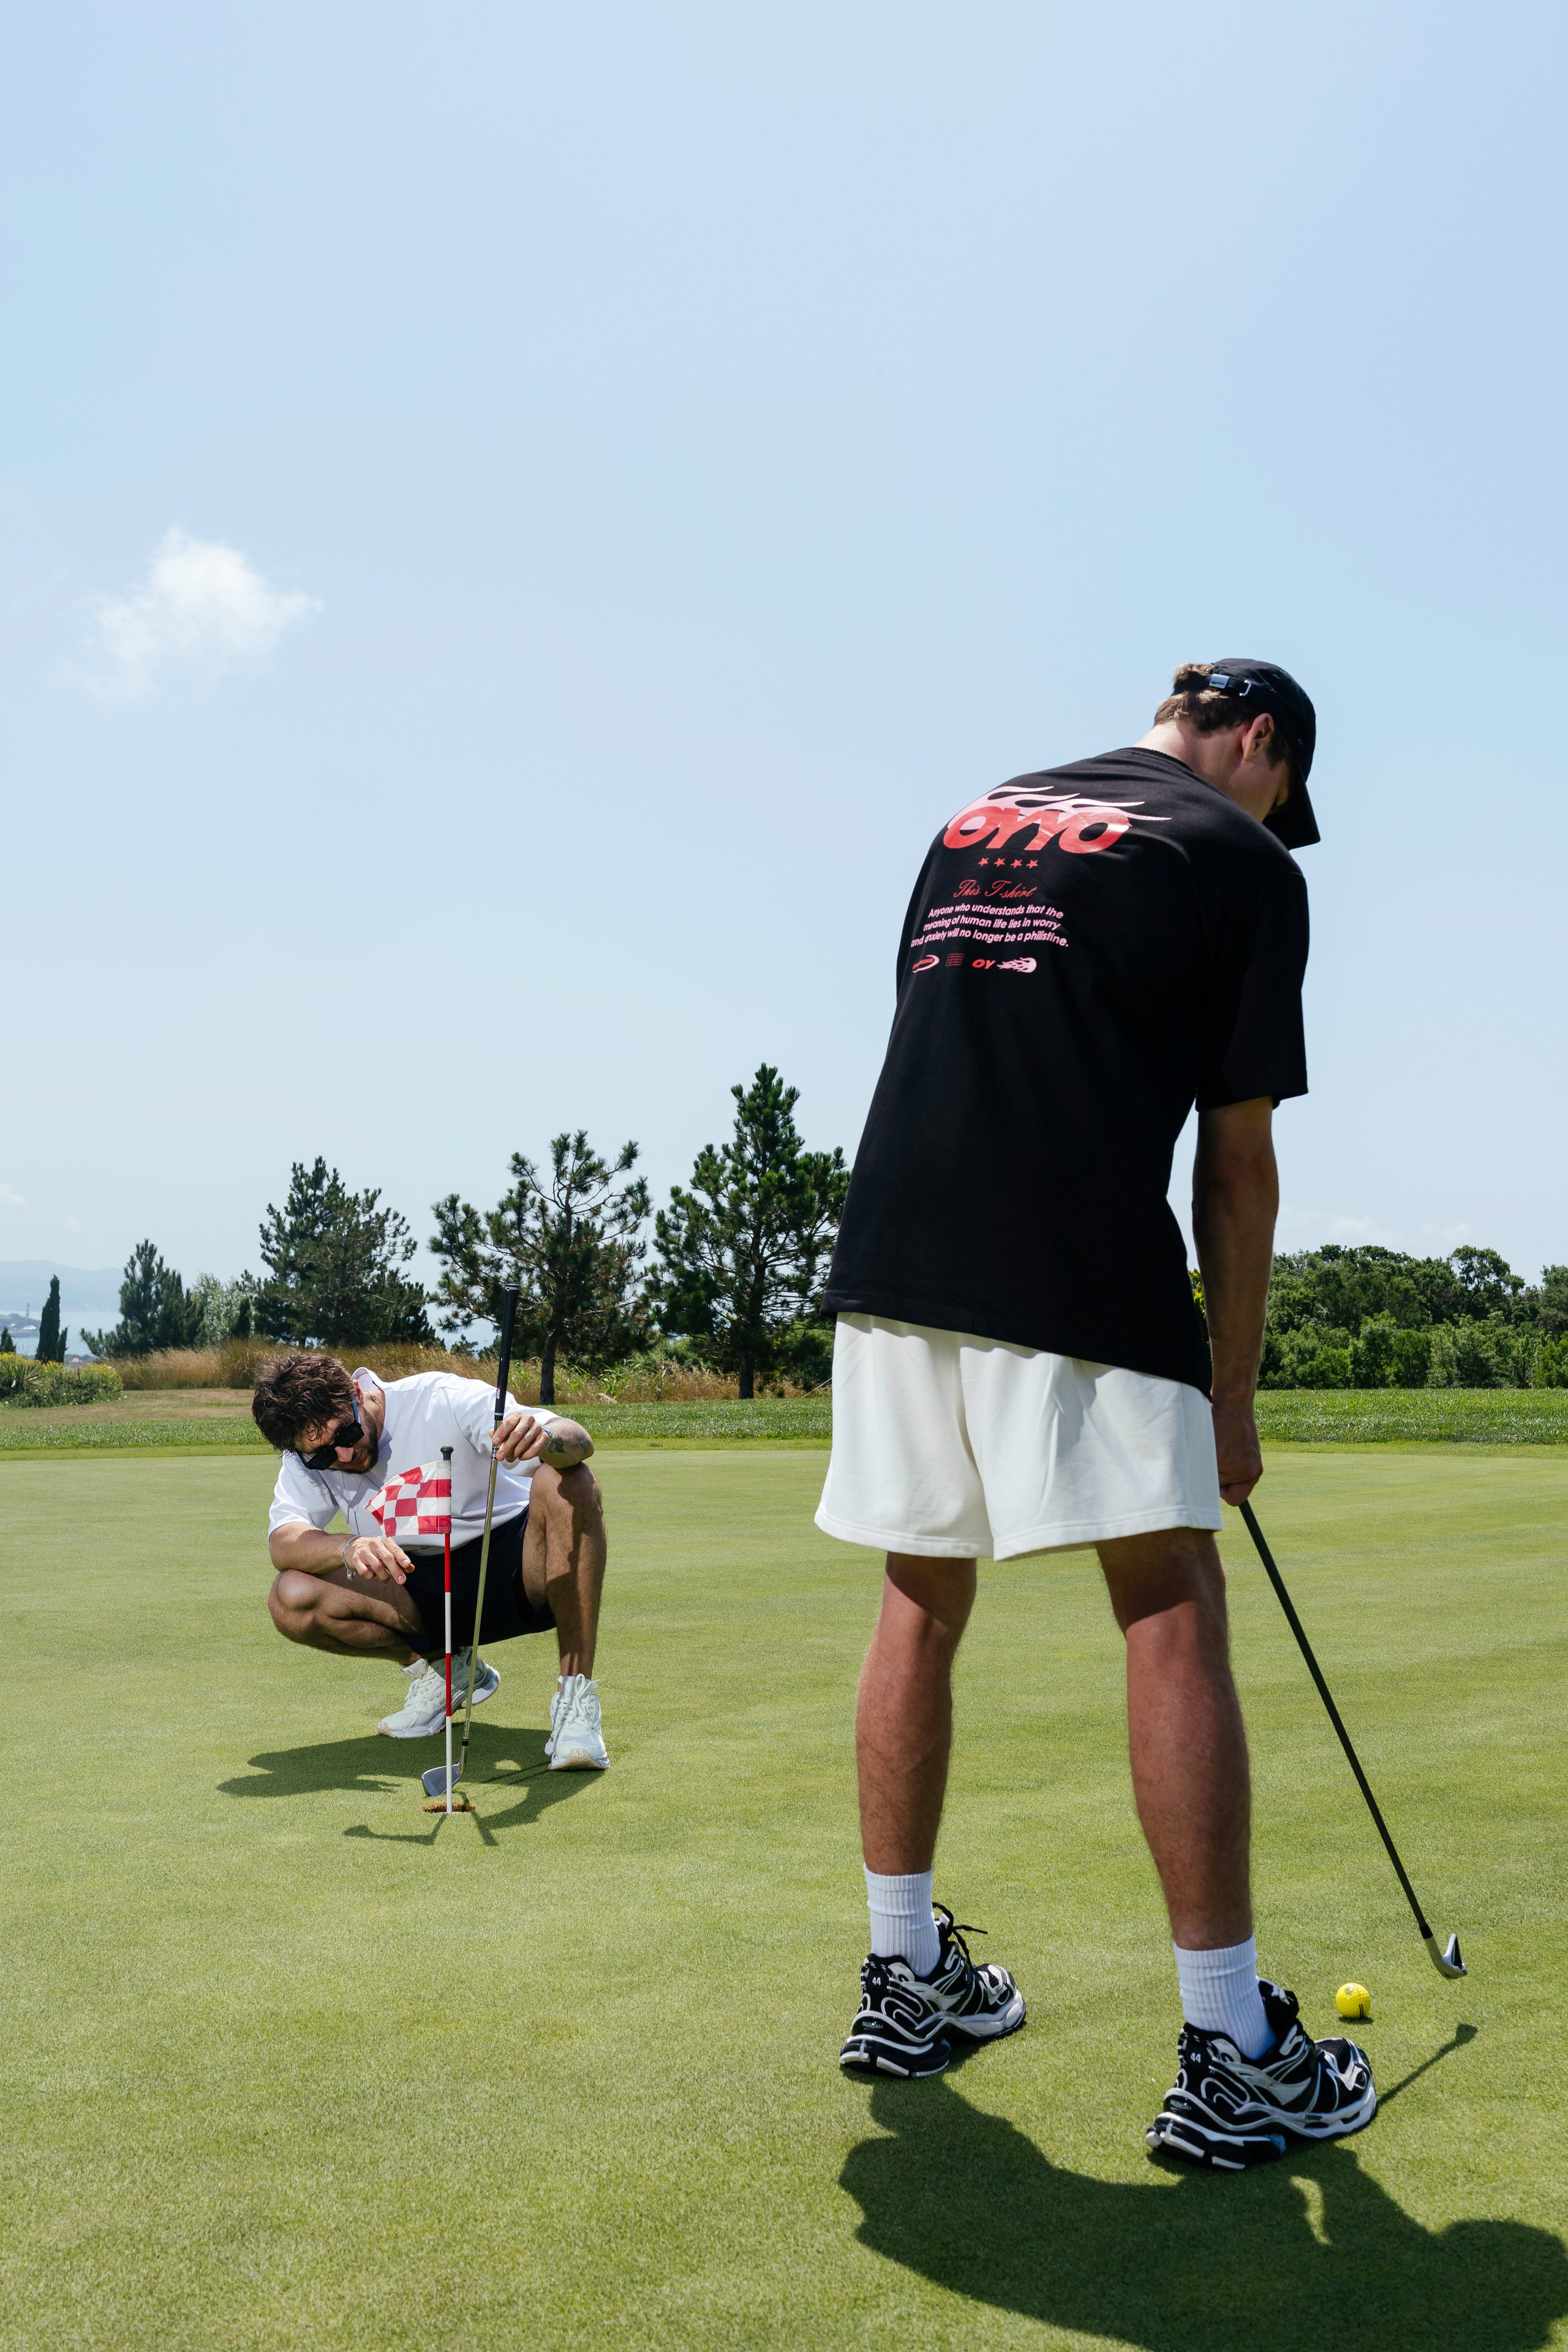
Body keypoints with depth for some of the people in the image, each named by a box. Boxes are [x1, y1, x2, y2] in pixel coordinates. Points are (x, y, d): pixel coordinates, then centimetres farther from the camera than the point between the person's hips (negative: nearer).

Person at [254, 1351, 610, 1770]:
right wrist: (350, 1548, -41)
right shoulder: (308, 1460, -5)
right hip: (418, 1593, 4)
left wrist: (545, 1436, -51)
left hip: (513, 1572, -3)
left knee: (567, 1482, -34)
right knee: (291, 1600, -20)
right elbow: (282, 1542, -20)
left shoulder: (441, 1399, -18)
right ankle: (446, 1670, 2)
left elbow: (579, 1441, -26)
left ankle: (576, 1693, -26)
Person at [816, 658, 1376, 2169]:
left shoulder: (974, 820, 23)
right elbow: (1235, 1165, 3)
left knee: (922, 1602, 15)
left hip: (892, 1254, 6)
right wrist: (1230, 1396, 11)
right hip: (1086, 1273, -6)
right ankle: (1231, 2057, 6)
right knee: (1171, 1615, 1)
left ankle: (906, 1980, 25)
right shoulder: (1242, 857, 6)